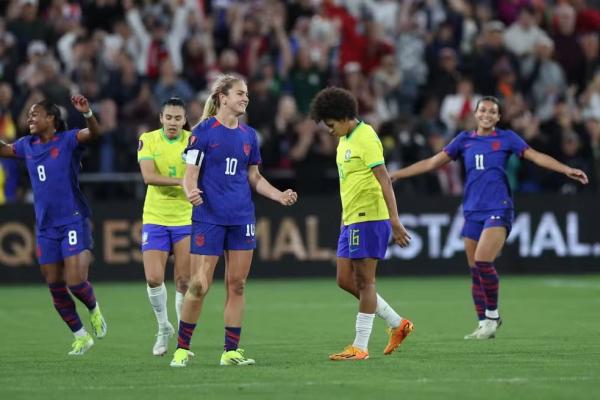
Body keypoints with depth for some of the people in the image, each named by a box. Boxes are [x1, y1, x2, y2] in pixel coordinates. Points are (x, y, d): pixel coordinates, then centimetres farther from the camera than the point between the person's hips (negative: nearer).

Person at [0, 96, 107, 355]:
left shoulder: (68, 140, -8)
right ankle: (81, 337, 21)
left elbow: (93, 133, -25)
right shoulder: (27, 145, 9)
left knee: (75, 281, -16)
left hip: (74, 222, -6)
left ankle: (94, 310, 17)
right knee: (55, 287, 7)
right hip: (45, 228, 6)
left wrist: (87, 114, -44)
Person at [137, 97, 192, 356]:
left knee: (184, 281, -2)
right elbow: (148, 177, -15)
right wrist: (181, 181, -26)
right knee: (153, 278, -8)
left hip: (186, 219, 0)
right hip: (155, 219, 0)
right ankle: (163, 327, 16)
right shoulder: (148, 140, -3)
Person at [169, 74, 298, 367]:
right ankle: (182, 348, 8)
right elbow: (190, 175, -7)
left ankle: (231, 351, 9)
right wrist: (191, 192, -29)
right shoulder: (204, 131, -6)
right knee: (199, 286, -5)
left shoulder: (248, 135, 10)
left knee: (237, 285, 4)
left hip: (241, 218, 5)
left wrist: (279, 195, 4)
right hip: (208, 218, -5)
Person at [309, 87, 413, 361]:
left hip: (369, 218, -10)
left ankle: (360, 347, 0)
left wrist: (394, 221, -22)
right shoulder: (344, 141, 16)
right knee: (345, 280, 9)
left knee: (364, 281, -5)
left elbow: (384, 180, -18)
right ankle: (397, 324, 18)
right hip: (351, 220, 10)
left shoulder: (365, 138, -12)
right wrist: (344, 218, 23)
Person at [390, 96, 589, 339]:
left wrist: (567, 170, -13)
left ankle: (493, 315, -5)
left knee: (482, 262, -21)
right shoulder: (464, 140, 14)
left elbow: (537, 157, 0)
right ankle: (484, 324, 12)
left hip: (498, 210, -4)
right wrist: (396, 175, 13)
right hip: (472, 212, 4)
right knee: (475, 271, 3)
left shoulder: (506, 138, 5)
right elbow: (432, 163, 16)